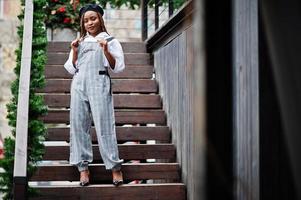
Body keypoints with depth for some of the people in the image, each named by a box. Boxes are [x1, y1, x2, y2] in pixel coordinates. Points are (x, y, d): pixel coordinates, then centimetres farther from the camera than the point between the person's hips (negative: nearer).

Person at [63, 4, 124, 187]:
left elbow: (117, 67, 3)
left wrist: (106, 51, -10)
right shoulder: (80, 42, 21)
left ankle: (115, 167, -5)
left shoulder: (110, 41, 11)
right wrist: (74, 52, 5)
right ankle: (83, 167, 2)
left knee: (104, 125, -9)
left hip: (100, 84, -4)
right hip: (79, 84, 4)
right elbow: (71, 69, 20)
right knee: (79, 124, -2)